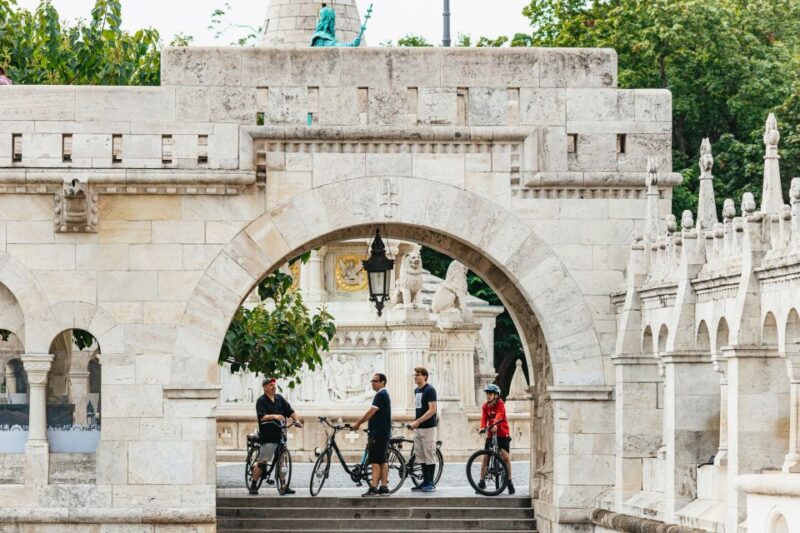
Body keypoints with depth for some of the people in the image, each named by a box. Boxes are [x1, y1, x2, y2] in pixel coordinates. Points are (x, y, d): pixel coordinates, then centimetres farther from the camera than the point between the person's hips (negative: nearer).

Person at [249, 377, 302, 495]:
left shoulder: (279, 399, 13)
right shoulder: (261, 401, -5)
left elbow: (290, 411, 12)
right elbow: (262, 416, -17)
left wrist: (297, 420, -5)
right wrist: (274, 416, -30)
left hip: (280, 435, 6)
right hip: (267, 437, -6)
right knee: (261, 462, -6)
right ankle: (253, 485, 2)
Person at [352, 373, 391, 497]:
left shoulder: (381, 395, -13)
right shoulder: (384, 395, 19)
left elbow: (371, 412, -16)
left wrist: (358, 423, -8)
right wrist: (359, 423, 18)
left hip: (378, 434, -10)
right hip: (382, 433, 10)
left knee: (375, 461, -13)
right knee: (382, 461, 10)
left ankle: (373, 488, -17)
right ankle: (384, 487, 11)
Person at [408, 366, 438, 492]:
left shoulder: (430, 390, -12)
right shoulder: (416, 391, 14)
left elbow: (432, 410, -19)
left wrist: (417, 421, -23)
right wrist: (416, 423, 16)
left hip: (428, 427, -9)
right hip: (418, 428, 9)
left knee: (429, 455, -4)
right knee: (420, 455, 10)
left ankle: (430, 483, -1)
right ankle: (425, 482, 15)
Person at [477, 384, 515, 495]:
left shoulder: (500, 404, -10)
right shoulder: (485, 406, 2)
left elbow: (499, 415, -28)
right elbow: (484, 418, -11)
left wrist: (495, 425, -47)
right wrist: (482, 427, -32)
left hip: (502, 433, -4)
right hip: (490, 434, 4)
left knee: (506, 456, -14)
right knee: (485, 457, -1)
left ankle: (509, 481, -3)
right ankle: (482, 482, 7)